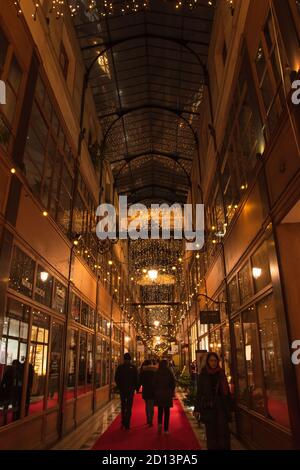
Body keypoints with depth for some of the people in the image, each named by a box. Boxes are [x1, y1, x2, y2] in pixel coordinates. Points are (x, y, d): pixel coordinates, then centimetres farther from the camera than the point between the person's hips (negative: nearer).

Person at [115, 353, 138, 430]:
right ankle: (127, 424, 2)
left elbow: (116, 378, 1)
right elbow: (136, 379, -4)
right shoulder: (133, 368, -8)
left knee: (123, 406, 17)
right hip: (130, 389, -2)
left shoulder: (119, 367, -4)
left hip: (122, 389, 2)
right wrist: (137, 388, 7)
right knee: (129, 407, 5)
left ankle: (123, 423, 19)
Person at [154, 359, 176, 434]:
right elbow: (173, 383, -3)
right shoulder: (170, 373, -7)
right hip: (167, 394, 0)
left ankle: (160, 423, -4)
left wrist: (155, 393, 8)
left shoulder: (157, 373, -7)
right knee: (166, 411, 8)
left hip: (159, 394, 1)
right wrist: (172, 392, 8)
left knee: (160, 410, 17)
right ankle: (166, 429, 9)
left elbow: (154, 383, -3)